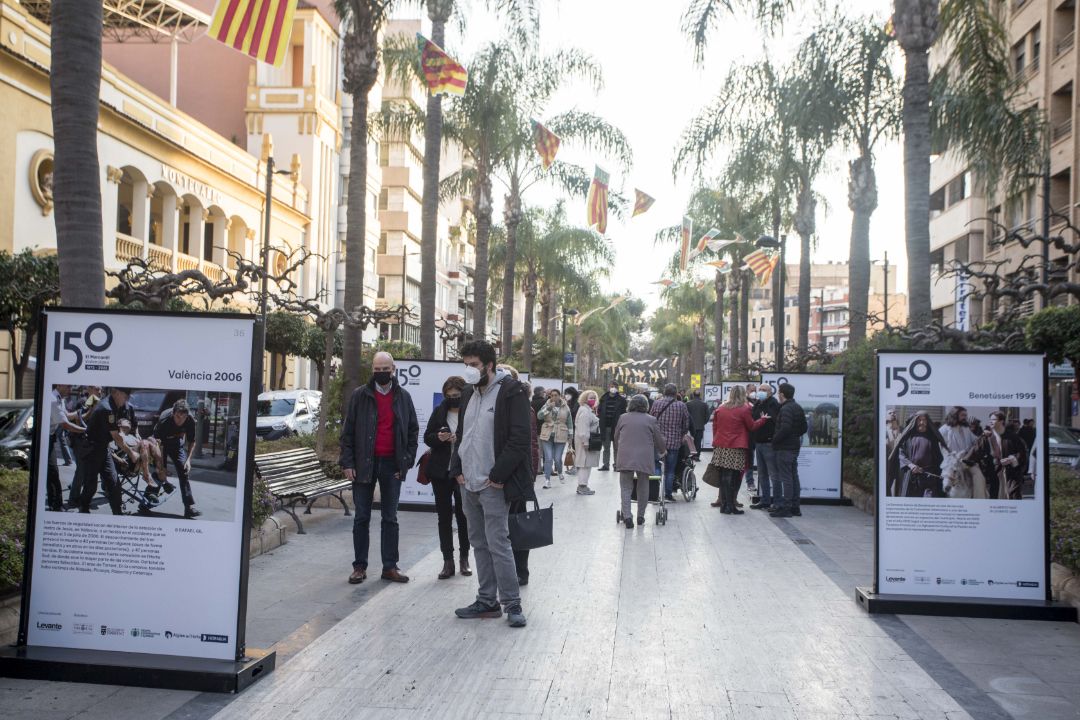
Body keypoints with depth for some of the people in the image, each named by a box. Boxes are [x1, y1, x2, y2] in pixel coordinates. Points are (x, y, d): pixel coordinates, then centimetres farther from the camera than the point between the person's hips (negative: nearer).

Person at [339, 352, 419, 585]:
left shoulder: (403, 397, 5)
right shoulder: (360, 395, 0)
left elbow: (413, 430, 9)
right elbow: (347, 430, 1)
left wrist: (407, 461, 1)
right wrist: (347, 462, -6)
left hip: (392, 464, 1)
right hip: (364, 463, -1)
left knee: (390, 518, 7)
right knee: (362, 518, 5)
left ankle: (390, 566, 13)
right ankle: (359, 566, 12)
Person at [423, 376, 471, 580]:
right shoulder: (439, 411, 5)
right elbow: (427, 437, 8)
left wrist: (461, 440, -22)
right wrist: (438, 437, -12)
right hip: (441, 472, 3)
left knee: (463, 515, 7)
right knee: (444, 516, 6)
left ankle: (464, 559, 21)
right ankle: (448, 561, 12)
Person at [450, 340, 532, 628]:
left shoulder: (511, 392, -12)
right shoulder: (469, 394, 14)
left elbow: (519, 439, -17)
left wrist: (498, 475, -18)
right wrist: (458, 469, 8)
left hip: (493, 484, -8)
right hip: (470, 484, 8)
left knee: (498, 543, -8)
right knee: (479, 543, 12)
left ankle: (512, 603, 3)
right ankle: (487, 601, 21)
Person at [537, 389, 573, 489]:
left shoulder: (565, 408, 4)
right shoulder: (546, 405, 3)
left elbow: (570, 423, 12)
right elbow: (539, 416, -12)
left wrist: (570, 436, 11)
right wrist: (548, 408, -22)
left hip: (560, 437, 0)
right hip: (547, 436, 0)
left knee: (557, 459, 1)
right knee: (548, 458, -6)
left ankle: (560, 473, 32)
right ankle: (547, 480, -1)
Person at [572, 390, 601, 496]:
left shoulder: (587, 410, 19)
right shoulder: (585, 411, -16)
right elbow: (583, 429, -23)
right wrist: (585, 442, -26)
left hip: (586, 440, 11)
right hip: (585, 441, -11)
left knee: (584, 464, 13)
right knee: (585, 463, -8)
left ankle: (582, 486, 17)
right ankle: (582, 486, -6)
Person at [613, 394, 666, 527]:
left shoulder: (623, 417, 8)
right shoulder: (651, 420, 5)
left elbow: (616, 437, 18)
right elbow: (659, 440, 10)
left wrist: (617, 453, 36)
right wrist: (663, 451, 32)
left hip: (625, 458, 0)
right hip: (645, 459, 0)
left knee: (626, 487, 5)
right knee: (643, 487, 14)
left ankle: (627, 516, -8)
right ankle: (640, 517, 21)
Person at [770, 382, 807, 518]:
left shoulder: (786, 409, -17)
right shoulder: (798, 408, 13)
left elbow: (785, 428, -26)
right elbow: (804, 428, 18)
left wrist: (775, 439, -13)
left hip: (784, 447, -10)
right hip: (795, 446, 10)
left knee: (786, 477, -6)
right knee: (794, 476, 13)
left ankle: (786, 508, -4)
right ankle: (795, 506, 19)